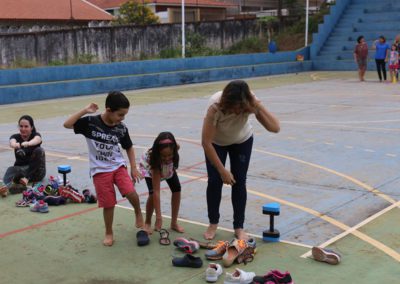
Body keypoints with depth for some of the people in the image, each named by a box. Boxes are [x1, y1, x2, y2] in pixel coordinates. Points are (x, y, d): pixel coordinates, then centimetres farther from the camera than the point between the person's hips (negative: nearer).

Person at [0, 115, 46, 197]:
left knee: (39, 150, -27)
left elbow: (36, 140, -27)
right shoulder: (15, 137, 4)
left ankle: (26, 178, -36)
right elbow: (12, 143, -22)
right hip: (20, 168, 1)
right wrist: (15, 145, -49)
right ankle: (7, 186, -65)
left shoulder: (36, 135, 0)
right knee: (11, 170, -32)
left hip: (36, 172, -1)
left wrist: (27, 143, -52)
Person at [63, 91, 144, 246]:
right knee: (109, 204, 1)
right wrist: (85, 111, -21)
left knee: (130, 192, -20)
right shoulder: (90, 122, -12)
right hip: (100, 170, -2)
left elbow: (129, 148, 10)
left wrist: (133, 168, 6)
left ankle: (138, 213, 11)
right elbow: (67, 125, -18)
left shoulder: (122, 129, -3)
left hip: (119, 166, 2)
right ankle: (109, 233, 23)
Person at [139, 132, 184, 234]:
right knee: (153, 192, -21)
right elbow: (156, 191, -45)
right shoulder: (154, 159, -45)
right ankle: (147, 223, 1)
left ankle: (174, 223, 7)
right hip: (149, 166, -4)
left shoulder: (175, 148, -38)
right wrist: (158, 216, -46)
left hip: (168, 167, 4)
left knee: (177, 189, -7)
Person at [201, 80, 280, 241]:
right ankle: (213, 224, 14)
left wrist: (259, 107, -48)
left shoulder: (250, 103, -33)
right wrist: (222, 170, -31)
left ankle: (239, 227, 7)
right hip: (216, 142, -1)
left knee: (239, 182, -6)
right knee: (215, 181, -8)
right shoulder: (216, 106, -39)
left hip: (242, 141, 2)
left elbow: (275, 128, -35)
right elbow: (206, 142, -34)